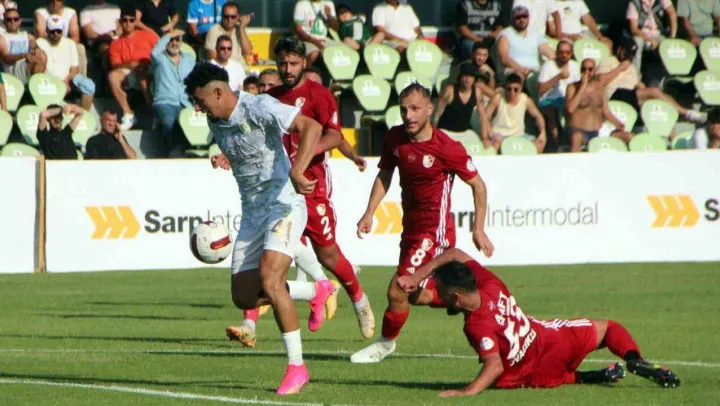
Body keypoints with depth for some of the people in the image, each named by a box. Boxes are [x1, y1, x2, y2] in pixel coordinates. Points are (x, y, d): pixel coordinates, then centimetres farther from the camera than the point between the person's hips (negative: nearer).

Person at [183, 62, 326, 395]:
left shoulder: (259, 108, -17)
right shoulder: (216, 121, 7)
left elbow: (310, 127, -27)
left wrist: (296, 170, -39)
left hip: (284, 205, -9)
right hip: (251, 214, 9)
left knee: (269, 281, -25)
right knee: (244, 297, 5)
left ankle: (297, 367, -17)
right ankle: (315, 292, 31)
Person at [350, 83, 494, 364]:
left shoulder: (447, 148, -19)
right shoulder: (395, 138, -2)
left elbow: (478, 185, -8)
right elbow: (384, 176, 13)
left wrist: (478, 229, -8)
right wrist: (369, 213, 1)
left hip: (435, 230, -8)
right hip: (411, 225, 8)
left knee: (398, 291, -12)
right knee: (417, 295, 20)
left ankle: (386, 344, 11)